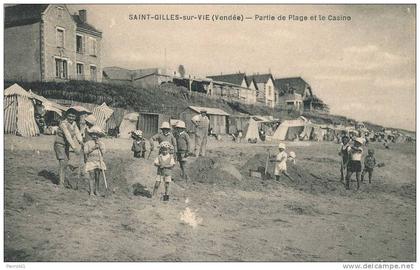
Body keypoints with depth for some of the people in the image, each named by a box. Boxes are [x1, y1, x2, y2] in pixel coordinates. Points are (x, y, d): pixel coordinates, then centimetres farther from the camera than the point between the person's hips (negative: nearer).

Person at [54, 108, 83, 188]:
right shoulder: (63, 124, -23)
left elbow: (77, 133, -9)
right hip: (59, 144, -8)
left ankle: (63, 180, 30)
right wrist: (74, 146, -42)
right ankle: (61, 183, -13)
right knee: (62, 162, -15)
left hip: (66, 145, 8)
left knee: (65, 163, 15)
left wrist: (81, 142, -27)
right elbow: (68, 135, -33)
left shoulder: (74, 124, 3)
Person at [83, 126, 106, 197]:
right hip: (91, 162, -2)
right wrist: (93, 148, -15)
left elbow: (103, 151, -1)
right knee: (92, 176, -8)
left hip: (99, 162, 2)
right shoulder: (88, 143, 5)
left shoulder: (101, 143, 11)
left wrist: (99, 145, -10)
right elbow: (85, 151, -8)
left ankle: (97, 191, 10)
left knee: (97, 177, 4)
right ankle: (91, 191, -7)